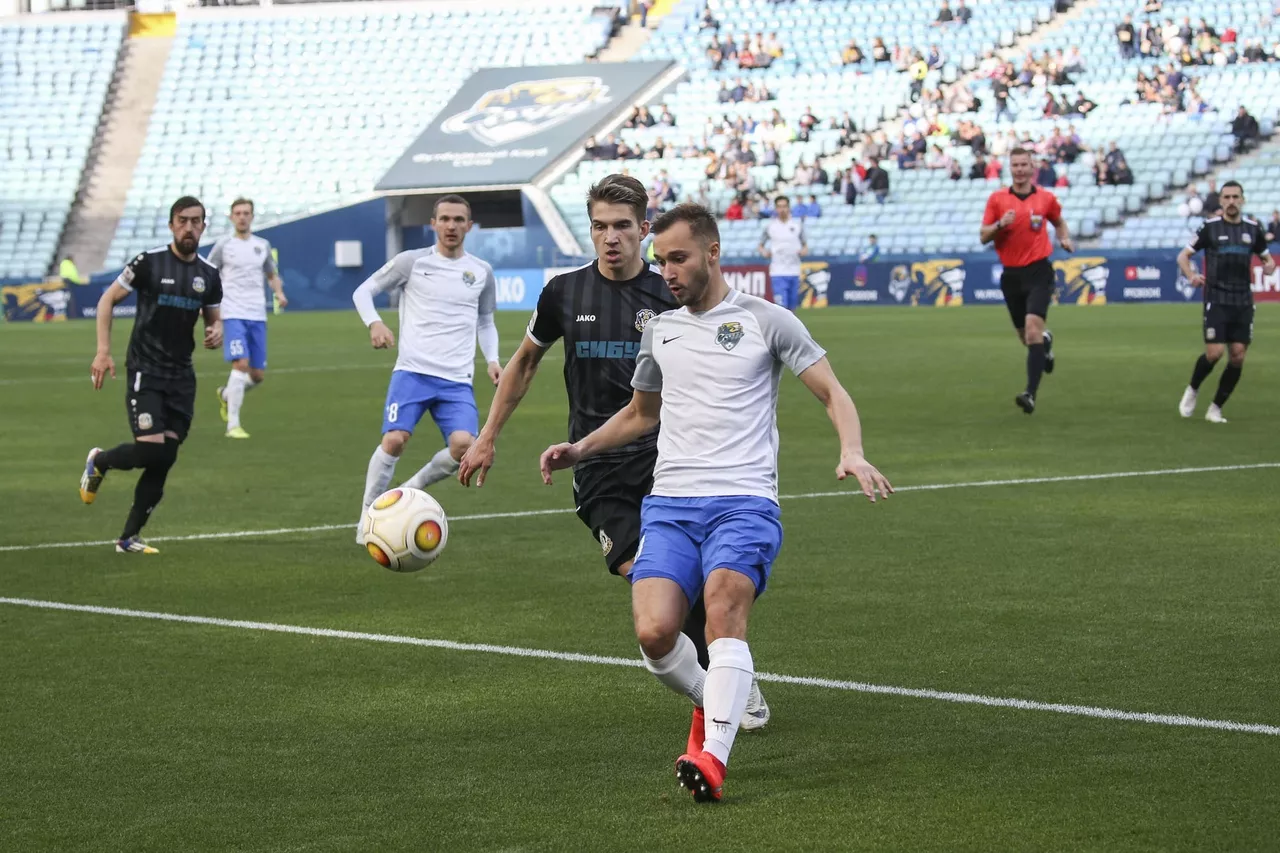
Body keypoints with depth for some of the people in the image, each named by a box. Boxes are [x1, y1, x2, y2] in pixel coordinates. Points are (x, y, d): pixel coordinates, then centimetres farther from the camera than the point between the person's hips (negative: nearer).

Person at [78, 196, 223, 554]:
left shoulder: (209, 274, 6)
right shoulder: (149, 263, -8)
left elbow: (213, 318, 20)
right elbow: (108, 299, -1)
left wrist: (216, 333, -6)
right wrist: (103, 351, -9)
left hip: (181, 375, 5)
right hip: (146, 372, -5)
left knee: (165, 458, -1)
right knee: (150, 450, -17)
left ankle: (129, 538, 10)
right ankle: (98, 461, 17)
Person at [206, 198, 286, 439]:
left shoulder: (262, 245, 12)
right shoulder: (223, 245, 2)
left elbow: (272, 275, 24)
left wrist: (279, 292, 3)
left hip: (258, 317, 4)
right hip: (233, 315, -4)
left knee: (258, 375, 4)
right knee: (241, 364, -20)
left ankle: (226, 395, 35)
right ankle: (233, 425, -15)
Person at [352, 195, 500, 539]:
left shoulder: (481, 272, 12)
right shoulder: (412, 262, 3)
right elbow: (363, 291, 9)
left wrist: (492, 359, 10)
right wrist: (374, 323, -10)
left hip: (457, 381, 2)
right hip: (412, 371, -2)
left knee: (464, 444, -20)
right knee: (394, 439, -20)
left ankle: (412, 489, 8)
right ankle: (369, 515, 0)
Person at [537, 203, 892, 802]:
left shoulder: (766, 321, 5)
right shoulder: (660, 330, 19)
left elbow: (834, 395, 5)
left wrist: (852, 452, -14)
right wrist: (579, 450, 20)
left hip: (744, 502, -4)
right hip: (669, 505, 4)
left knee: (723, 603, -31)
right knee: (653, 633, -18)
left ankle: (713, 756, -35)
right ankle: (711, 702, 13)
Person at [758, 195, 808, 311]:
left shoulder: (797, 224, 7)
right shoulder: (770, 226, 3)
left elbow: (805, 245, 15)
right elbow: (760, 246, 11)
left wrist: (804, 250, -8)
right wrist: (763, 252, -11)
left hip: (794, 272, 3)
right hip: (778, 273, -2)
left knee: (791, 308, 8)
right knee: (782, 306, -13)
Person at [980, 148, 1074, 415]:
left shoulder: (1046, 198, 2)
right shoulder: (997, 198, 1)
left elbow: (1059, 222, 21)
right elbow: (984, 236, 0)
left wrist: (1065, 239, 1)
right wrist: (1000, 224, -19)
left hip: (1039, 271, -2)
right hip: (1011, 274, 3)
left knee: (1033, 325, -21)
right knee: (1025, 336, 12)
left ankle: (1031, 393, -24)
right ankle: (1045, 342, 52)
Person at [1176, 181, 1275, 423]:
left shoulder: (1253, 228, 8)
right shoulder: (1210, 227, -1)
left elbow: (1267, 257, 21)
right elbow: (1183, 256, 4)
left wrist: (1269, 266, -4)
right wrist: (1191, 276, -15)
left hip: (1243, 301, 3)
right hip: (1216, 300, -3)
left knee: (1238, 356, -2)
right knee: (1215, 352, -13)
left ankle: (1215, 409, 10)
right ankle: (1192, 390, 16)